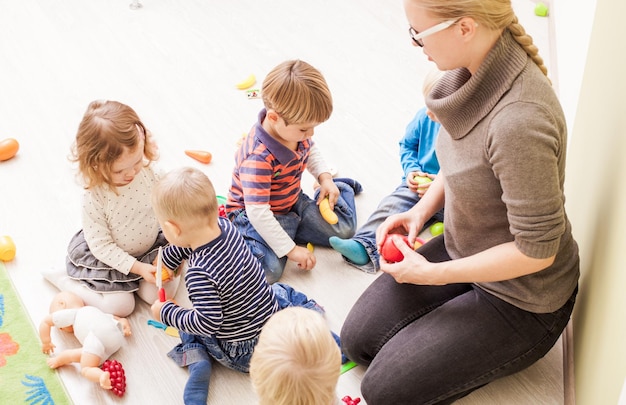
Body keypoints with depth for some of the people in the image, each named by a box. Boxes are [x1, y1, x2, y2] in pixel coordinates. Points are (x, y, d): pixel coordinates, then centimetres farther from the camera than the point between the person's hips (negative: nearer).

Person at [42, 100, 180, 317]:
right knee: (121, 306, -6)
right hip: (108, 257, -4)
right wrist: (137, 267, -26)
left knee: (164, 292, -7)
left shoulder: (149, 172, -21)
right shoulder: (95, 195, -31)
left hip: (149, 247, 4)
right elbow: (101, 246, -23)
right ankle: (63, 281, 12)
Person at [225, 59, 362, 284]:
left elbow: (311, 149, 14)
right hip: (255, 215, -7)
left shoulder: (292, 127, -12)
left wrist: (325, 177, -3)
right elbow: (258, 212, -36)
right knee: (270, 269, -30)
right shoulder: (258, 158, -37)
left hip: (293, 203, 7)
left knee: (343, 229, 2)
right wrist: (290, 249, -30)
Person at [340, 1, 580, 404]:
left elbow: (535, 251, -28)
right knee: (358, 339, 8)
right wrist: (422, 210, -3)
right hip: (462, 247, 8)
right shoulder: (480, 70, -10)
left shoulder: (519, 122, -37)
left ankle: (514, 351, 12)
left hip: (522, 301, -8)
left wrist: (432, 274, -20)